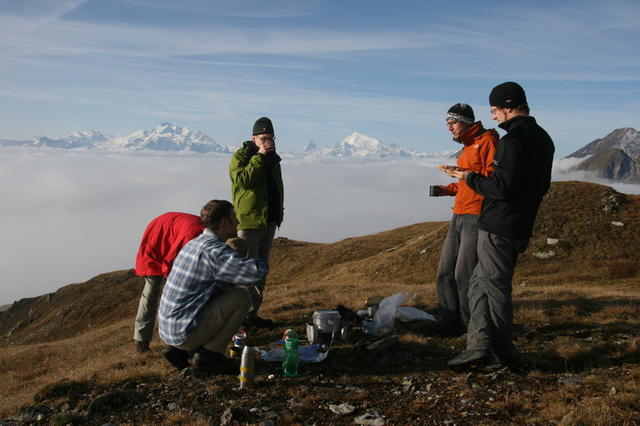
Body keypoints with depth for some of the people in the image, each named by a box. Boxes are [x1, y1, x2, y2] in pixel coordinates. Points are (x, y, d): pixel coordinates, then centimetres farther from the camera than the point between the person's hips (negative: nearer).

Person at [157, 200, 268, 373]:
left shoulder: (194, 243, 12)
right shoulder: (213, 251, -18)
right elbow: (257, 271, -25)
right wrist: (261, 263, -1)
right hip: (185, 332, -9)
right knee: (242, 297, -7)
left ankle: (178, 349, 16)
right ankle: (210, 353, -2)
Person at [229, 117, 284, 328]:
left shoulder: (273, 159, 17)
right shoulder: (240, 156, -6)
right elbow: (242, 179, -24)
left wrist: (279, 211, 20)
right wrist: (259, 156, -23)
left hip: (269, 221, 8)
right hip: (248, 221, -8)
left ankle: (253, 312, 23)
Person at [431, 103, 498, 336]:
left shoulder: (487, 141, -7)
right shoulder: (466, 148, 22)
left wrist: (463, 173, -24)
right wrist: (447, 189, 16)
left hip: (476, 218, -9)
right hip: (458, 217, 9)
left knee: (464, 275, -7)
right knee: (445, 273, 8)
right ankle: (450, 323, 19)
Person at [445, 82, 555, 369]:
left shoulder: (512, 141, -17)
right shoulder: (544, 139, 14)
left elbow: (502, 188, -22)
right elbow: (542, 186, 20)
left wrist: (470, 178, -9)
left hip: (498, 228, -10)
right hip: (521, 227, 10)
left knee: (495, 286, 2)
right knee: (479, 281, 15)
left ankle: (504, 351, 13)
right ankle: (479, 345, 13)